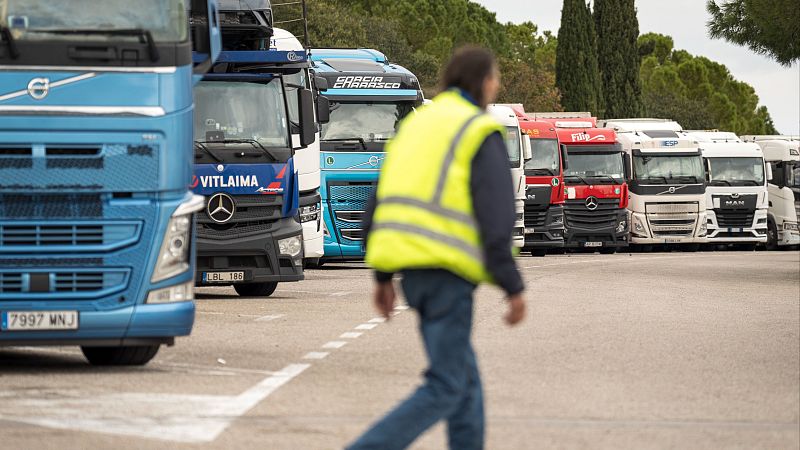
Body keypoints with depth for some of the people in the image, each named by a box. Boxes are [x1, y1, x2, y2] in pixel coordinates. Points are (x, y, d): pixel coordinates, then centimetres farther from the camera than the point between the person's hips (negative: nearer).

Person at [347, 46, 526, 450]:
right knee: (444, 389, -7)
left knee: (465, 377, 17)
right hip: (446, 266, -8)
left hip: (410, 263, 8)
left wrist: (383, 277, 20)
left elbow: (382, 203, 16)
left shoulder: (417, 124, 17)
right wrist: (514, 288, -9)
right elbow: (496, 218, -14)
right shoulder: (481, 133, -7)